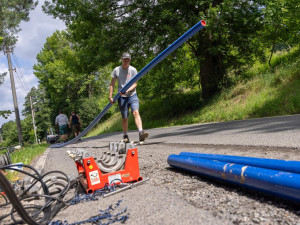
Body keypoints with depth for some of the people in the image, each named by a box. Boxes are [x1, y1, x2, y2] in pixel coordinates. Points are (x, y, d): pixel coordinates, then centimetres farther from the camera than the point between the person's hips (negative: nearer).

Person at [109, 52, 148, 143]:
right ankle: (125, 136, 21)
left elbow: (135, 84, -3)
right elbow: (112, 84, 8)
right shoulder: (116, 70, 5)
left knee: (136, 112, -21)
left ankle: (141, 132, -30)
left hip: (132, 95, -1)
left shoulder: (133, 70, 1)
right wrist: (110, 96, 2)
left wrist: (127, 90, -20)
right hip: (122, 97, 1)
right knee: (124, 117, 6)